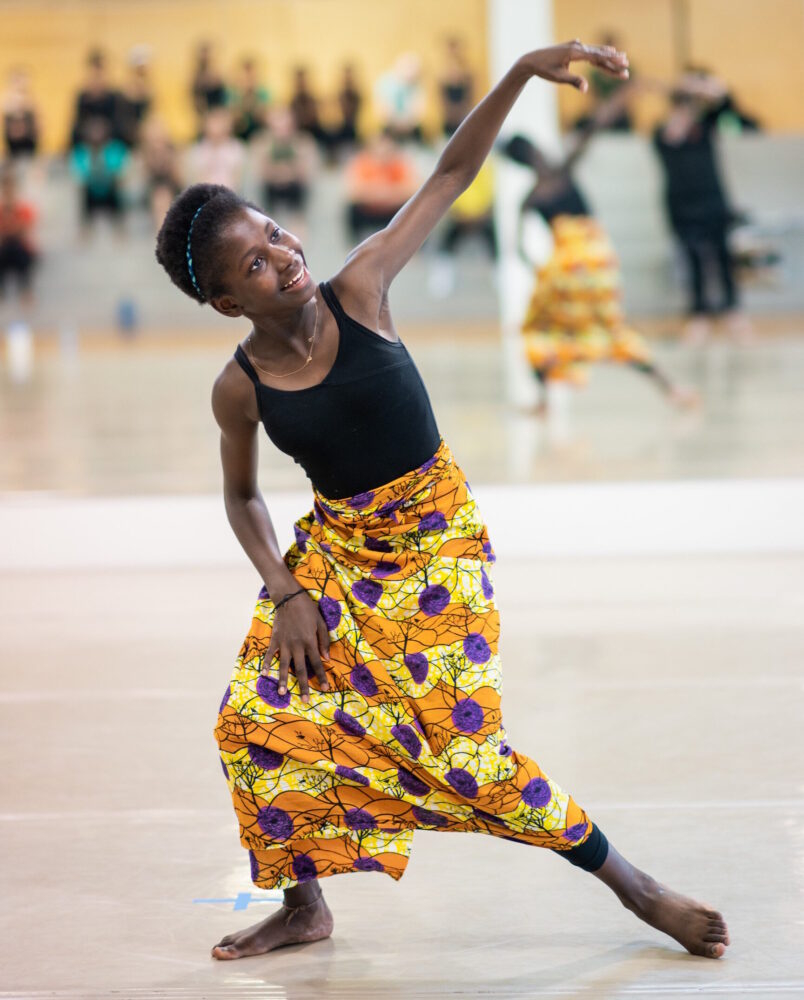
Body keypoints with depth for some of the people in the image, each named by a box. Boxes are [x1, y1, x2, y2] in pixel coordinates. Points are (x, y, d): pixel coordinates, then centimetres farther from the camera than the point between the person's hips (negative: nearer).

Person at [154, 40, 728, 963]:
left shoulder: (357, 290, -15)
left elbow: (451, 174, -13)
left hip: (434, 544, -3)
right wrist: (284, 593, -6)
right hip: (333, 554, 3)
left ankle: (631, 884, 6)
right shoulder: (240, 386, -10)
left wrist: (523, 72, -22)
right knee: (255, 720, -6)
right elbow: (242, 497, 7)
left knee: (459, 748, -9)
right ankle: (304, 907, 16)